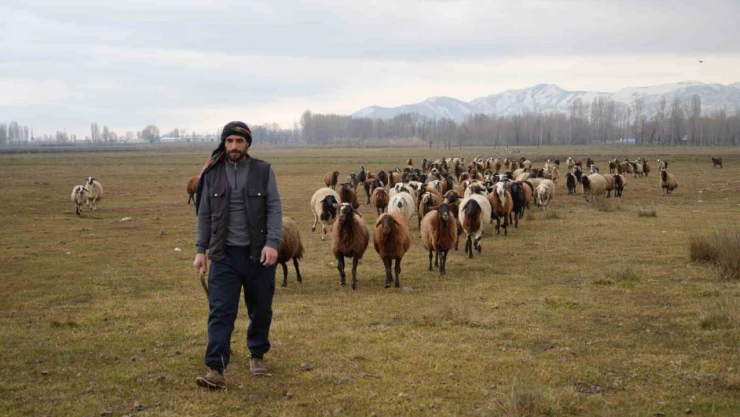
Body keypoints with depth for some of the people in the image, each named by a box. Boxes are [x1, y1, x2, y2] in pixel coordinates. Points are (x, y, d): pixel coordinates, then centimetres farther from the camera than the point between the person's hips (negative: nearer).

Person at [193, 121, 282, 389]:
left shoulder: (263, 171, 1)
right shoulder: (212, 174, 5)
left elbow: (275, 210, -3)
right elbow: (204, 214, 9)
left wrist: (272, 243, -15)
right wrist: (200, 250, 5)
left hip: (258, 254, 0)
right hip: (224, 255, 0)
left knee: (261, 309, 11)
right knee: (220, 312, -7)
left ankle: (257, 356, 31)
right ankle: (216, 369, -9)